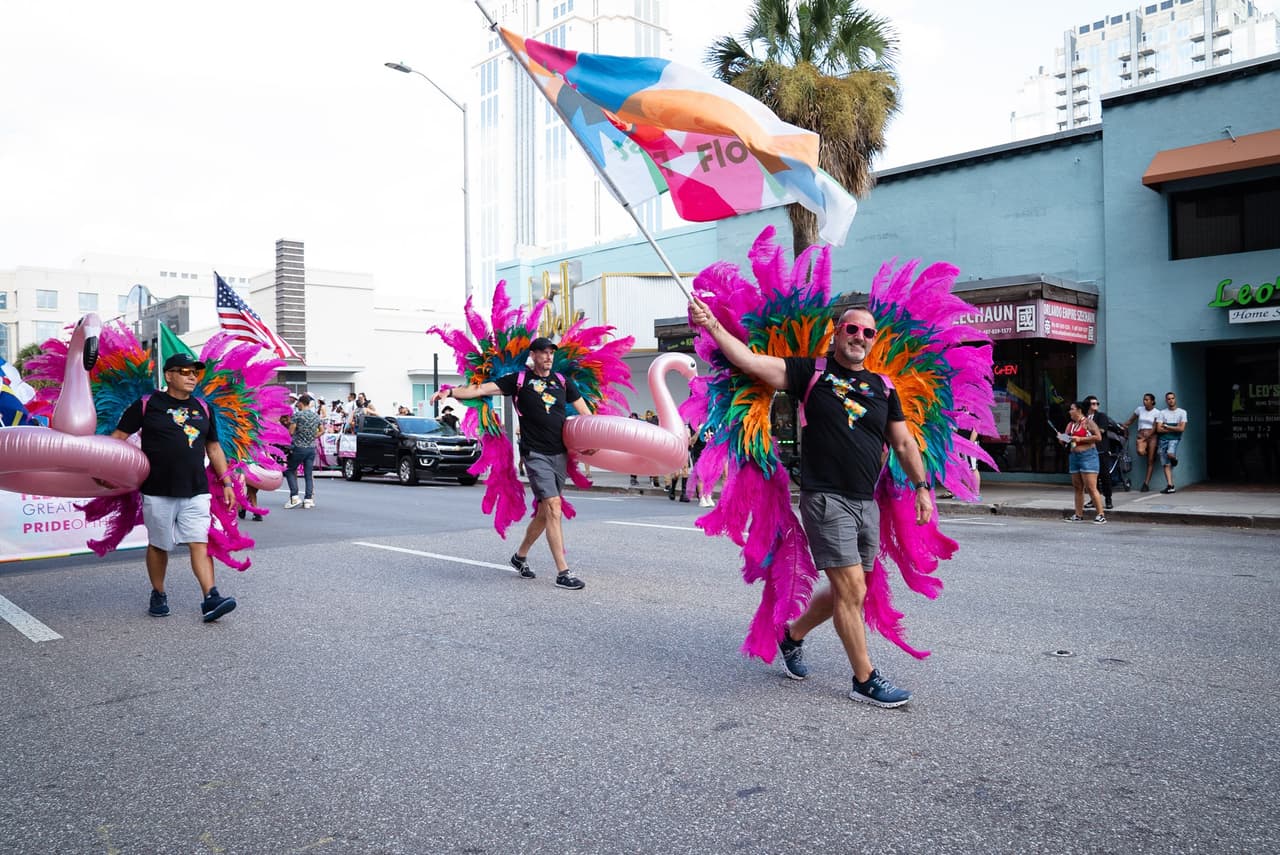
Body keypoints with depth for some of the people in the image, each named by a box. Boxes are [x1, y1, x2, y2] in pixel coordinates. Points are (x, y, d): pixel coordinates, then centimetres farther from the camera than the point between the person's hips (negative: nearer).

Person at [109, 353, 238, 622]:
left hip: (196, 492, 2)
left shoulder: (203, 408, 13)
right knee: (158, 545, 10)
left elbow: (214, 448, 19)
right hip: (158, 492, -2)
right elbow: (118, 436, 0)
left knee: (200, 543, -7)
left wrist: (226, 482, 16)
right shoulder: (147, 405, 0)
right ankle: (158, 595, 27)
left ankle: (211, 599, -14)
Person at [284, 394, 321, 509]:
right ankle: (308, 499, 3)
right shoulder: (316, 416, 9)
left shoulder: (297, 415, -9)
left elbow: (291, 432, -11)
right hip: (312, 448, 5)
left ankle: (294, 497, -3)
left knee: (289, 471, 8)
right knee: (309, 474, 7)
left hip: (299, 447, -5)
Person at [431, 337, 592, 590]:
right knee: (553, 507, -14)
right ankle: (563, 573, -13)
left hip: (560, 453, 5)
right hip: (536, 453, -5)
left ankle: (520, 556, 32)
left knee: (544, 512, 10)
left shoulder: (562, 382, 13)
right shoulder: (519, 380, 2)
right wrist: (450, 392, -17)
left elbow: (585, 413, 15)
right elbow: (481, 389, -4)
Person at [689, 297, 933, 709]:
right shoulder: (810, 373, -1)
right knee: (851, 590, -7)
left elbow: (904, 444, 17)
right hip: (825, 499, -6)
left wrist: (921, 487, 10)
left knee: (845, 591, 13)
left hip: (867, 503, 6)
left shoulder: (884, 388, 13)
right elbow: (749, 361, -7)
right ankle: (865, 680, 8)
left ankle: (792, 636, 37)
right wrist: (712, 325, -14)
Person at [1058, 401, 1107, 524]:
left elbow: (1098, 437, -14)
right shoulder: (1070, 425, 15)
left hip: (1087, 456, -8)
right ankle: (1078, 515, 15)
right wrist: (1061, 439, -2)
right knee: (1077, 488, 10)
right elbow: (1065, 441, 21)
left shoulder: (1088, 423, -6)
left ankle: (1101, 515, -7)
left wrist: (1080, 439, -16)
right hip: (1074, 457, 8)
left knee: (1091, 488, -11)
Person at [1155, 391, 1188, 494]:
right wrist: (1174, 429, -5)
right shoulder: (1162, 413, 9)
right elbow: (1159, 429, -1)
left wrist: (1166, 426, -4)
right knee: (1166, 464, -3)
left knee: (1170, 454, -32)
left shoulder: (1182, 412, 5)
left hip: (1175, 439, -2)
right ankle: (1170, 486, -2)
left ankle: (1174, 458, 6)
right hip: (1164, 439, 2)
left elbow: (1182, 428, -7)